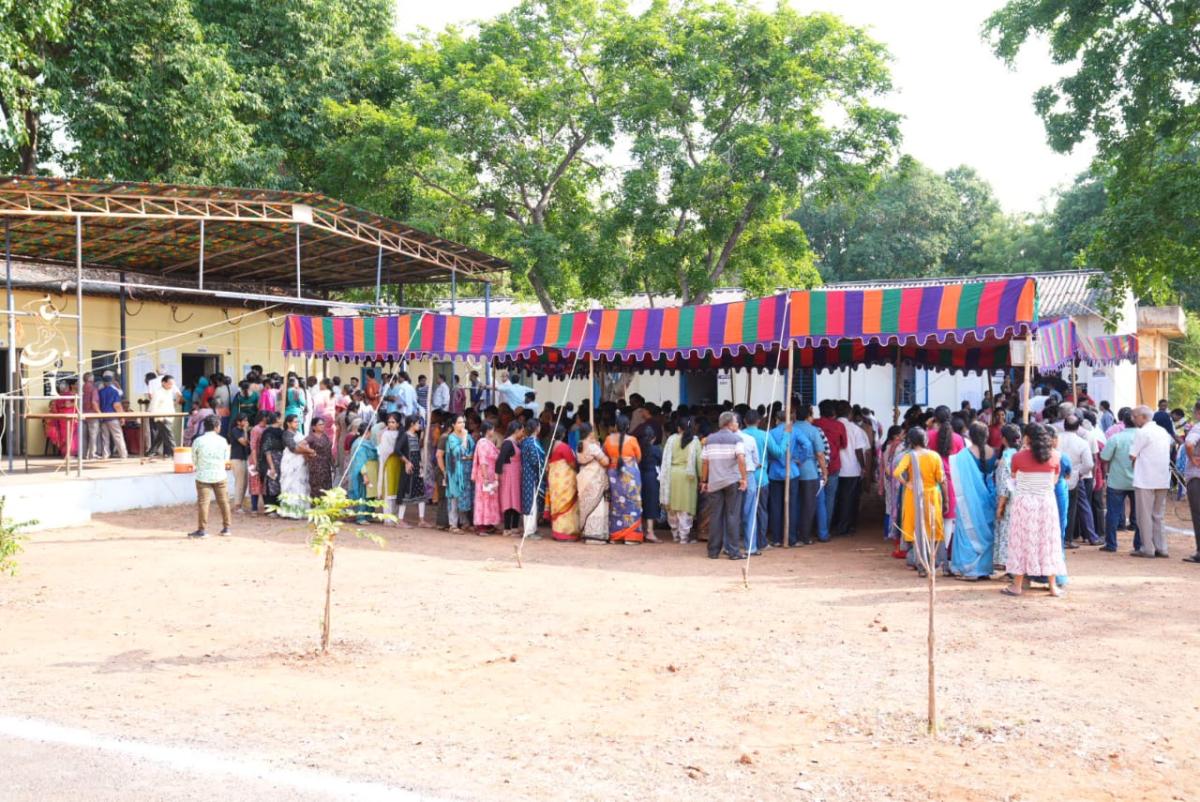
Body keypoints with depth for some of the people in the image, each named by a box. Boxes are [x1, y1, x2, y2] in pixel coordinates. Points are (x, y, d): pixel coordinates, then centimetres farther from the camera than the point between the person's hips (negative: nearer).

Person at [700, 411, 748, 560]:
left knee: (715, 516, 8)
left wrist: (704, 481, 13)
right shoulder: (736, 439, -3)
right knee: (733, 516, 1)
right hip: (732, 481, -3)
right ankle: (733, 551, 0)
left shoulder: (710, 439, 9)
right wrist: (744, 478, -13)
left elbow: (704, 462, 7)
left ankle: (713, 551, 10)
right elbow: (741, 459, -17)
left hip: (714, 482, 4)